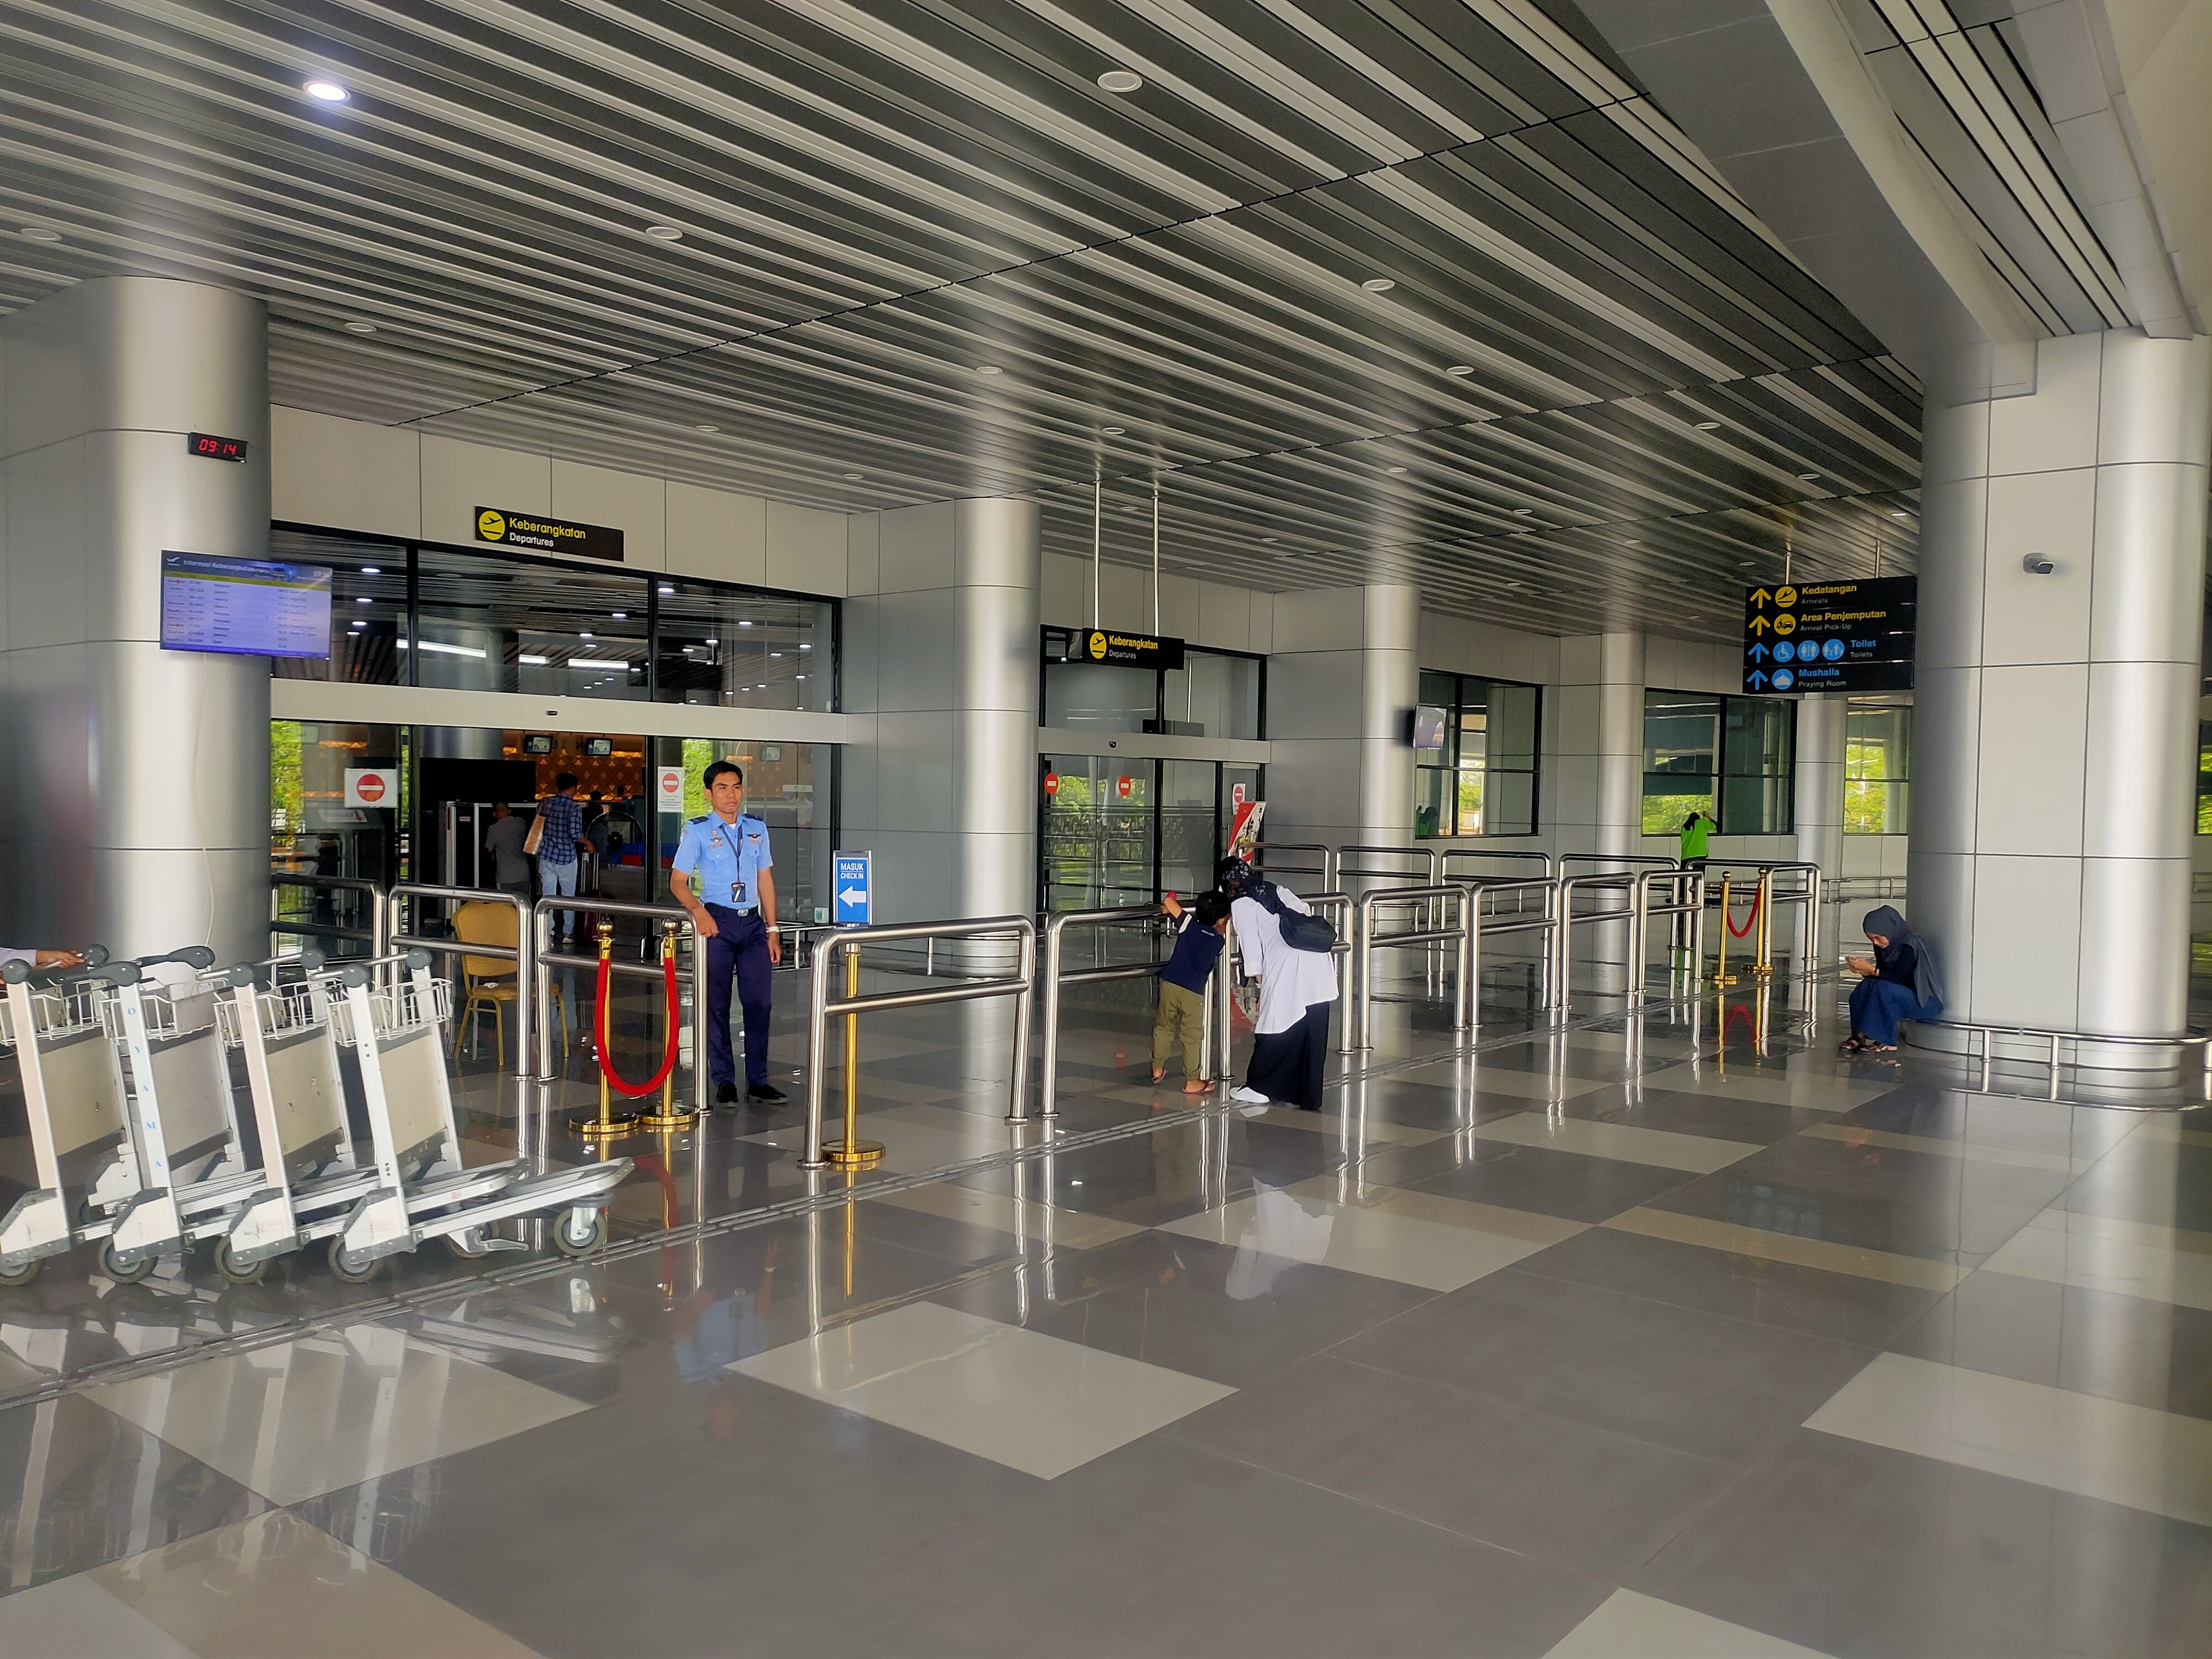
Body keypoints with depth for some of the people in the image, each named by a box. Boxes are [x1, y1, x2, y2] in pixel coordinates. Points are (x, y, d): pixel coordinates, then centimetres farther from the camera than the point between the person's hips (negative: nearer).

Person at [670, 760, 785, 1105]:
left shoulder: (757, 829, 12)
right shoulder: (697, 831, 1)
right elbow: (678, 882, -3)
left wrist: (772, 928, 8)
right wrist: (699, 911, -21)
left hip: (753, 922, 3)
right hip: (717, 922, -3)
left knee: (758, 1002, 1)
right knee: (717, 1004, 2)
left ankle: (757, 1080, 8)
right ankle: (724, 1080, 10)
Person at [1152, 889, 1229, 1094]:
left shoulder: (1190, 925, -1)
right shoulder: (1218, 941, 1)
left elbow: (1168, 900, 1)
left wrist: (1168, 906, 19)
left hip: (1169, 984, 2)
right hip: (1193, 992, -2)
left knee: (1164, 1027, 19)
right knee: (1193, 1037, 7)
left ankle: (1157, 1068, 29)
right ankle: (1193, 1081, 12)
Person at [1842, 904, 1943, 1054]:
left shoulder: (1910, 945, -20)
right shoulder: (1883, 945, 2)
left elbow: (1899, 977, -25)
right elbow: (1882, 974, 4)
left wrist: (1871, 970, -31)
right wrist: (1866, 971, -16)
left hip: (1926, 1000, -8)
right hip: (1904, 996, 8)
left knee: (1883, 989, -32)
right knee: (1867, 985, -18)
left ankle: (1886, 1042, -25)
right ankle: (1859, 1035, -22)